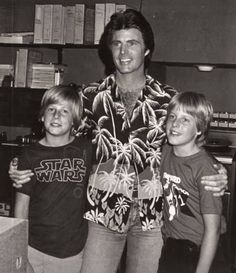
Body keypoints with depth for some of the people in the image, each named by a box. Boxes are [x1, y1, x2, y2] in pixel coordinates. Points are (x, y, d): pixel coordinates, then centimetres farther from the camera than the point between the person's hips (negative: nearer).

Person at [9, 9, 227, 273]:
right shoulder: (92, 95, 0)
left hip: (152, 213, 1)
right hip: (103, 211, 0)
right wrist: (26, 171, -11)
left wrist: (214, 177, -15)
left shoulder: (168, 98, -1)